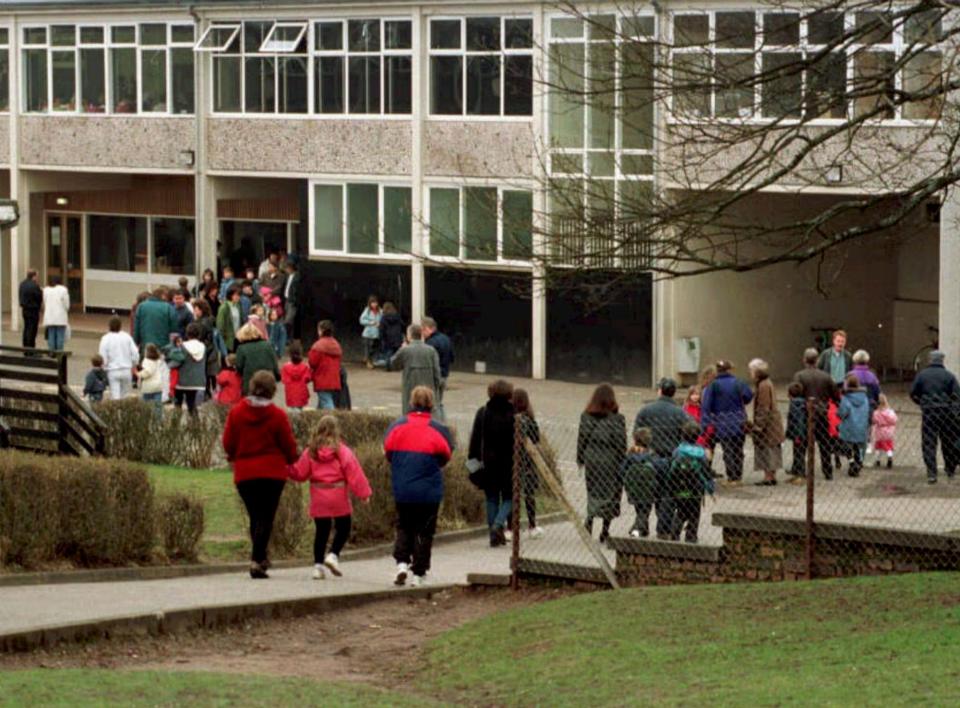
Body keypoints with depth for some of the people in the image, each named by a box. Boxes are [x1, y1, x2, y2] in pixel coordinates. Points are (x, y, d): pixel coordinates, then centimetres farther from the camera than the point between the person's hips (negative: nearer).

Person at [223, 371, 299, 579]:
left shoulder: (236, 412, -1)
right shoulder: (277, 415, -8)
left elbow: (228, 443, 3)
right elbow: (288, 445, -2)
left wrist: (234, 457, 24)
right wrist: (291, 461, 19)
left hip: (244, 473, 3)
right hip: (272, 473, -3)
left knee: (255, 517, 16)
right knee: (266, 518, -2)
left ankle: (260, 557, 18)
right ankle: (256, 561, -15)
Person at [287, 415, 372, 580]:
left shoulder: (310, 451, 1)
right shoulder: (342, 451, -8)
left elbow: (300, 473, 5)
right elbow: (354, 473, -8)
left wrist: (288, 467, 22)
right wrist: (364, 493, -4)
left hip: (318, 498, 3)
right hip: (338, 496, -3)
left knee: (321, 530, 9)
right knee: (343, 528, 11)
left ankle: (318, 564, 4)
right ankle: (333, 555, -8)